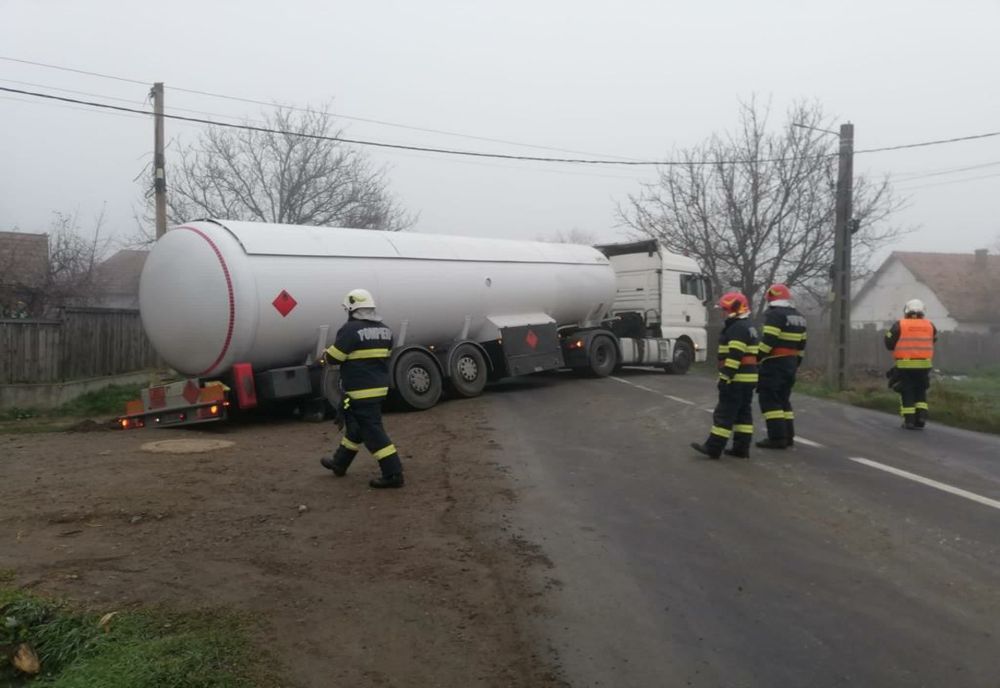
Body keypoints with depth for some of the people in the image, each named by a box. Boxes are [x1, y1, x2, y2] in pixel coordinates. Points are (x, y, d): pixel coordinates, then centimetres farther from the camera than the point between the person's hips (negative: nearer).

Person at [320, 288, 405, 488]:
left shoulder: (351, 329, -17)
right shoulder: (384, 330, 7)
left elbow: (333, 357, -13)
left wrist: (326, 354, 10)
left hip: (360, 390, -9)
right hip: (379, 387, 9)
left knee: (372, 431, -4)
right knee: (356, 424, 22)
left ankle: (393, 474, -5)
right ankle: (339, 463, 38)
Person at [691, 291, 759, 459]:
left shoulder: (738, 328, -17)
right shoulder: (748, 327, 17)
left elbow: (734, 356, -23)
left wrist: (725, 377, -22)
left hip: (737, 379, -10)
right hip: (748, 379, 10)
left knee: (724, 413, -7)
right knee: (744, 412, 11)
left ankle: (713, 448, -4)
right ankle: (742, 448, 14)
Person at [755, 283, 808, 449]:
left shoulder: (775, 314, -13)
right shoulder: (799, 317, 16)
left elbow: (768, 341, -21)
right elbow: (801, 343, 18)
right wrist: (796, 363, 24)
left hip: (774, 364, -9)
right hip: (790, 363, 9)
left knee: (769, 399, -5)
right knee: (783, 398, 17)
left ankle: (777, 438, -9)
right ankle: (788, 436, 18)